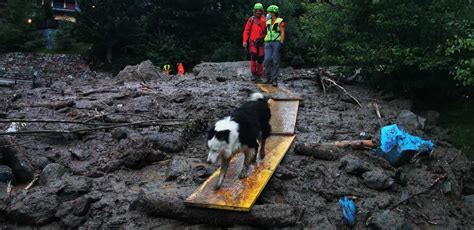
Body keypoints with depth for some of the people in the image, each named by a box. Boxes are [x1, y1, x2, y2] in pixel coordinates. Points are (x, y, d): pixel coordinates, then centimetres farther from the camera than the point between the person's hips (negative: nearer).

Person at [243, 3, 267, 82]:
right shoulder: (251, 20, 5)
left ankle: (259, 75, 15)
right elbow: (246, 31, 5)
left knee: (260, 59, 4)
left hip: (261, 42, 1)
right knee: (253, 57, -15)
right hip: (253, 42, -1)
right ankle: (253, 74, -6)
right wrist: (245, 41, -4)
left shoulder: (265, 20, 3)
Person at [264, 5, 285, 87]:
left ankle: (274, 80, 0)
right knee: (267, 60, -10)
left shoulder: (280, 21, 1)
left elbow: (282, 33, -6)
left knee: (275, 62, -4)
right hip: (268, 43, 4)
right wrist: (265, 43, 14)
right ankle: (268, 78, 0)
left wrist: (281, 44, -16)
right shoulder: (268, 22, 18)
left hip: (277, 42, -4)